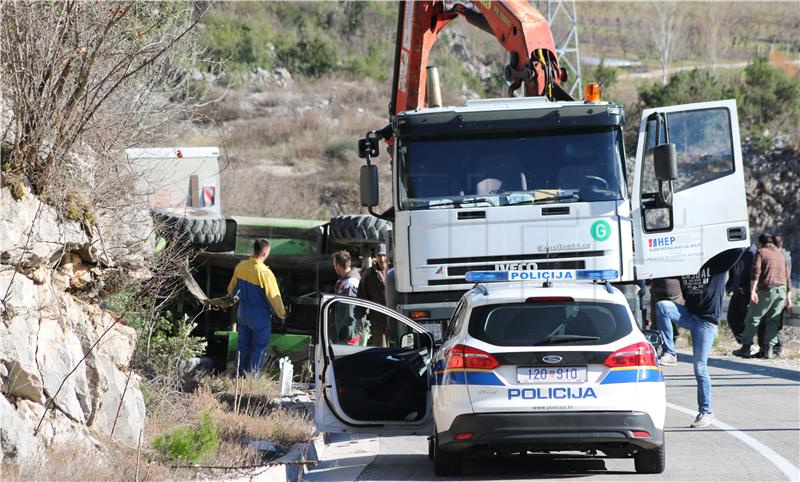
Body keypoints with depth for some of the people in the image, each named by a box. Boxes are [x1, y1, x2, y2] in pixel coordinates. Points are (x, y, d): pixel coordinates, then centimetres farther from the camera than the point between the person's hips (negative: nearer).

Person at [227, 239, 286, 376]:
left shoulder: (240, 266, -7)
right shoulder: (265, 273, -26)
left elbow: (232, 288, 11)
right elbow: (274, 297, -20)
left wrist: (231, 295, 35)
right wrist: (282, 313, -4)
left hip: (243, 313, 6)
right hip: (260, 316, -6)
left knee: (243, 344, 19)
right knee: (259, 348, 9)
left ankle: (239, 374, 27)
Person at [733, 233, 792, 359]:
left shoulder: (761, 252, 3)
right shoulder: (781, 254, 21)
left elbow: (756, 272, -10)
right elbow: (787, 277, 22)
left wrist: (753, 290, -17)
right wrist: (788, 297, 25)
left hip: (766, 289, -5)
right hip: (782, 290, 5)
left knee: (753, 319, 3)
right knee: (773, 321, 9)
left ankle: (745, 348, 3)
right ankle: (768, 349, 0)